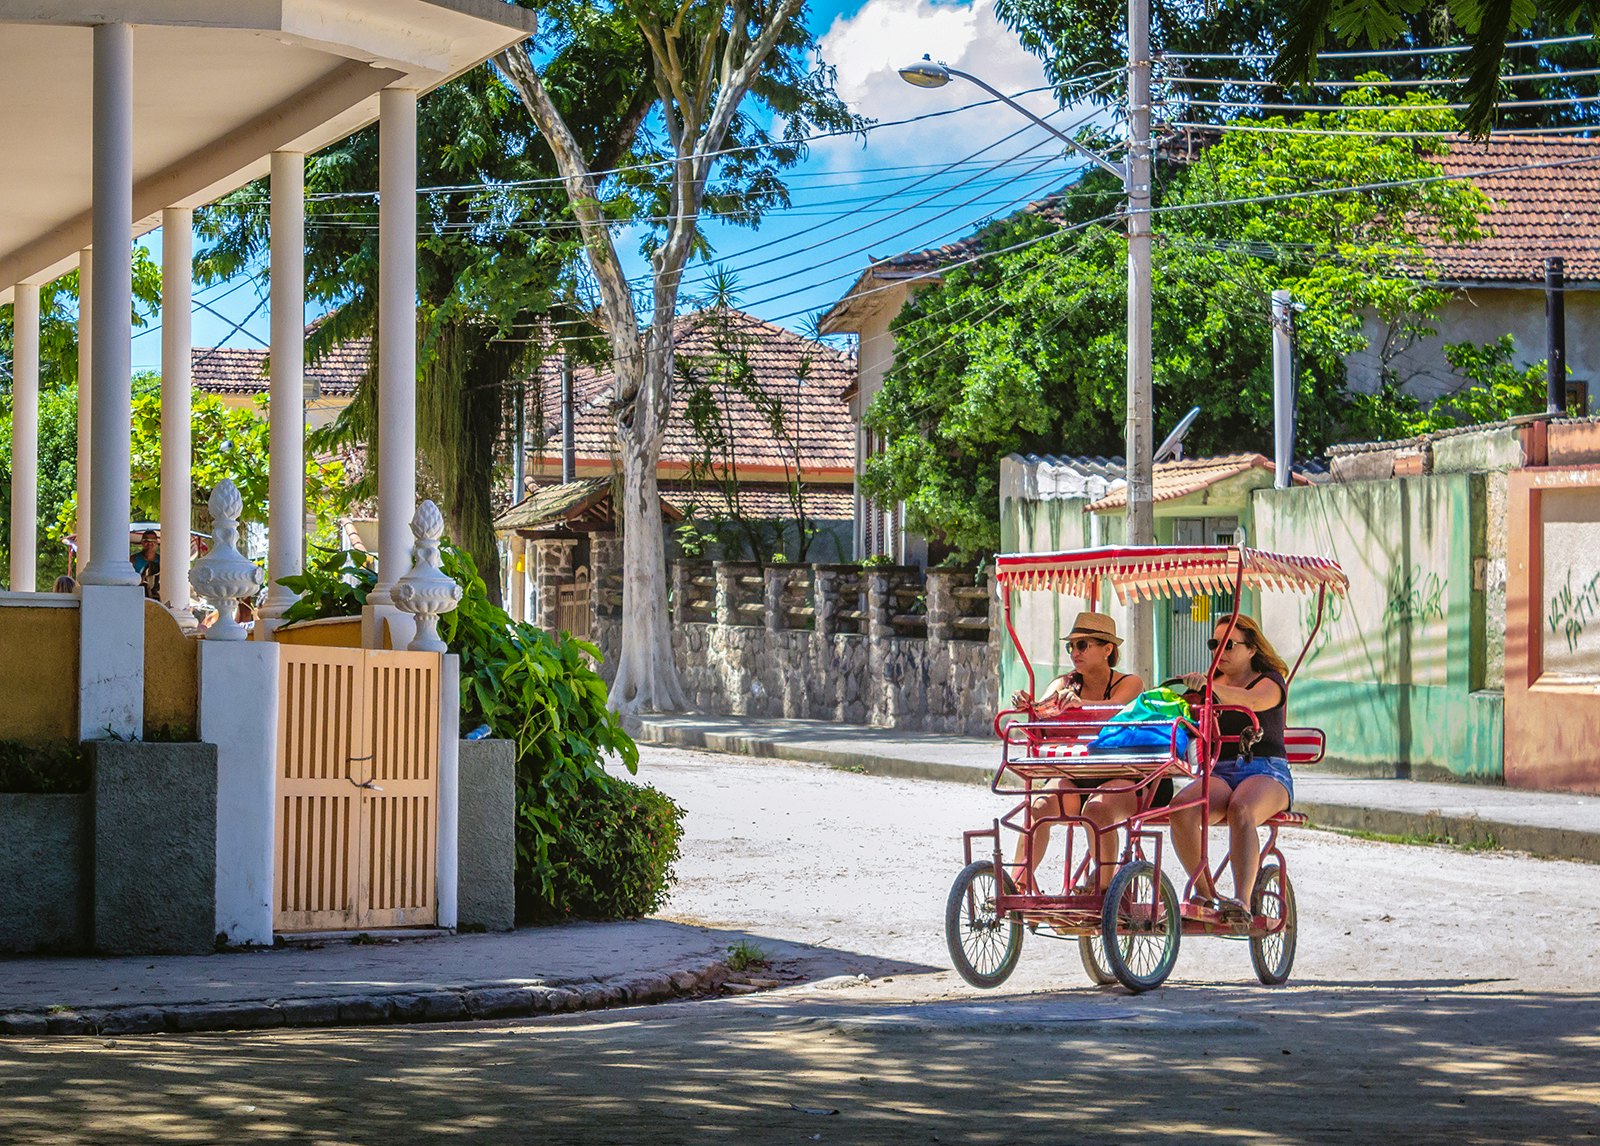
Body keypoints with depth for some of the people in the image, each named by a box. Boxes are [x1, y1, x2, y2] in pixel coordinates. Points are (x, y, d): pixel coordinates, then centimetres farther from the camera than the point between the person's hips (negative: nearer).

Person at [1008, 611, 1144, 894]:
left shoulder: (1129, 684, -1)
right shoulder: (1065, 684, 10)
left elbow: (1115, 709, -24)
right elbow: (1043, 708, -9)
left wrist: (1079, 702, -44)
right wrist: (1027, 705, -34)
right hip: (1073, 777, 3)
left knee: (1097, 810, -35)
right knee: (1041, 806, -28)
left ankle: (1104, 884, -23)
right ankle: (1017, 882, -30)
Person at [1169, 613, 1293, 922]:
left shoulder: (1270, 681, 6)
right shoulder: (1213, 685, 25)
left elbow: (1250, 700, -19)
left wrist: (1210, 686, -37)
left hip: (1265, 771, -4)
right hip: (1218, 772, 4)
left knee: (1241, 810, -40)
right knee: (1182, 808, -31)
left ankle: (1242, 900, -47)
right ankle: (1204, 893, -24)